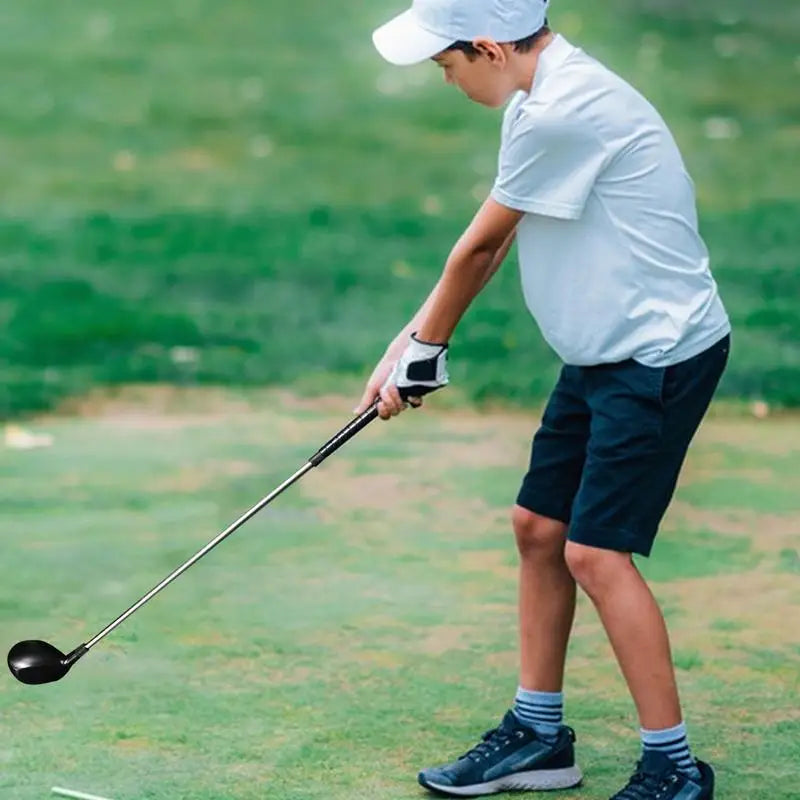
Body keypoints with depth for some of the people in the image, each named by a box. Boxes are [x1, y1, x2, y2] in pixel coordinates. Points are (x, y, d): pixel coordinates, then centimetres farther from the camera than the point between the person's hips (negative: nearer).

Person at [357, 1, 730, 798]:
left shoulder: (564, 113, -24)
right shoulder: (540, 102, 9)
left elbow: (476, 249, -12)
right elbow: (487, 249, 14)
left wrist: (426, 347, 2)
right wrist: (409, 343, 10)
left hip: (660, 354, -10)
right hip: (600, 357, 10)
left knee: (596, 551, -13)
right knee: (538, 527, 13)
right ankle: (538, 734, 25)